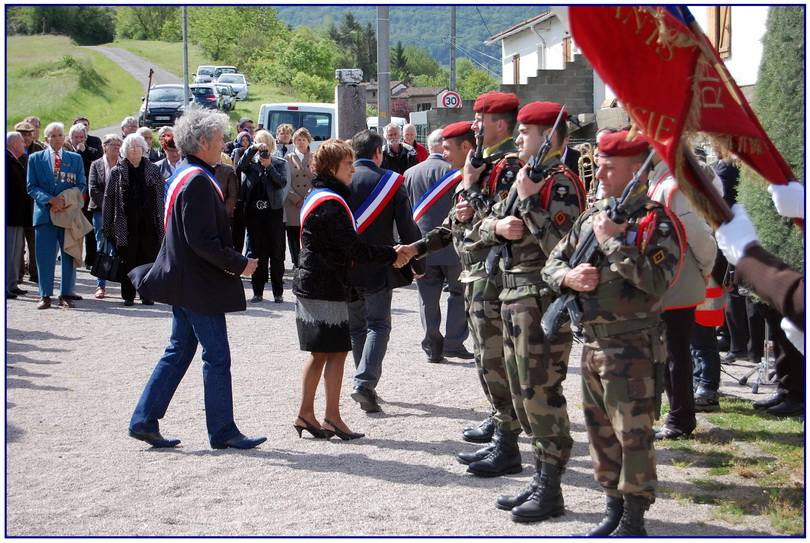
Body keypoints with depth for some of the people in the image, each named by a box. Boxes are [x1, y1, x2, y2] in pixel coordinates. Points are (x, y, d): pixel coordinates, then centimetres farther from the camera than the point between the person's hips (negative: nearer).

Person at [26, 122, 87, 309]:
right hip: (44, 213, -1)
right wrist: (50, 200, -13)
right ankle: (45, 296, 6)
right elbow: (32, 187, 3)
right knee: (45, 256, -1)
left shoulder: (75, 159, 10)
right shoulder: (35, 158, 8)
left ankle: (65, 295, 11)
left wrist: (65, 200, -10)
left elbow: (82, 185, 7)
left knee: (69, 255, 3)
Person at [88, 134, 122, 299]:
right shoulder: (96, 165, 8)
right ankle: (101, 285, 7)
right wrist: (107, 204, -11)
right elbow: (93, 189, 0)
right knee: (101, 248, 3)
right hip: (101, 211, 1)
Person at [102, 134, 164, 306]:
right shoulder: (117, 172, 4)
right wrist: (107, 226, 0)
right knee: (128, 261, 3)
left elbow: (160, 199, 6)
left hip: (148, 225, 1)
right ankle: (128, 295, 12)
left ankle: (147, 295, 12)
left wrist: (161, 224, 1)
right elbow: (108, 199, 4)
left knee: (148, 259, 2)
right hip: (126, 226, -1)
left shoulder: (153, 170, 8)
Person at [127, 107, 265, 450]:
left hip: (184, 280, 10)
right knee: (217, 357, -1)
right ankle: (222, 431, 7)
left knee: (179, 352, 15)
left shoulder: (183, 176, 13)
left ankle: (144, 420, 16)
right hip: (200, 286, -10)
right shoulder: (198, 181, -19)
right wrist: (239, 264, -15)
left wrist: (234, 262, 16)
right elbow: (202, 241, -23)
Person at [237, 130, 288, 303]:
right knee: (257, 253, 5)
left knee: (276, 254, 2)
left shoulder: (279, 163, 6)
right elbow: (240, 166, -13)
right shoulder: (251, 162, 9)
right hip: (254, 212, 1)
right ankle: (258, 292, 10)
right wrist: (253, 148, -22)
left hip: (273, 212, -1)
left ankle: (278, 292, 9)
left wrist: (269, 166, -15)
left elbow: (282, 183, -8)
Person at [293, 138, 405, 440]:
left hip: (311, 285, 10)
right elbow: (355, 248, -21)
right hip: (327, 288, -10)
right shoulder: (330, 203, -18)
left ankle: (305, 414, 15)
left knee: (319, 353, 13)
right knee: (337, 351, -3)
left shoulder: (317, 197, 15)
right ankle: (332, 418, 0)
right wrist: (392, 256, -11)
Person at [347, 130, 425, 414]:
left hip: (345, 269, 3)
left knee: (356, 327, 15)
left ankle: (365, 384, 19)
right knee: (378, 325, 2)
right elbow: (407, 228, -6)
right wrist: (417, 264, 5)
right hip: (378, 269, -3)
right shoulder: (391, 181, -6)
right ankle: (364, 382, -15)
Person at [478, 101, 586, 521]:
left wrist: (527, 202, -21)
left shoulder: (561, 183, -12)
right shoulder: (525, 178, 16)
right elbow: (486, 226, 16)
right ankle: (540, 480, 23)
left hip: (543, 300, -10)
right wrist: (499, 226, -6)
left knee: (541, 393, -7)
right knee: (523, 392, 14)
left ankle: (550, 490, 0)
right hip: (515, 297, 10)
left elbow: (561, 246, -23)